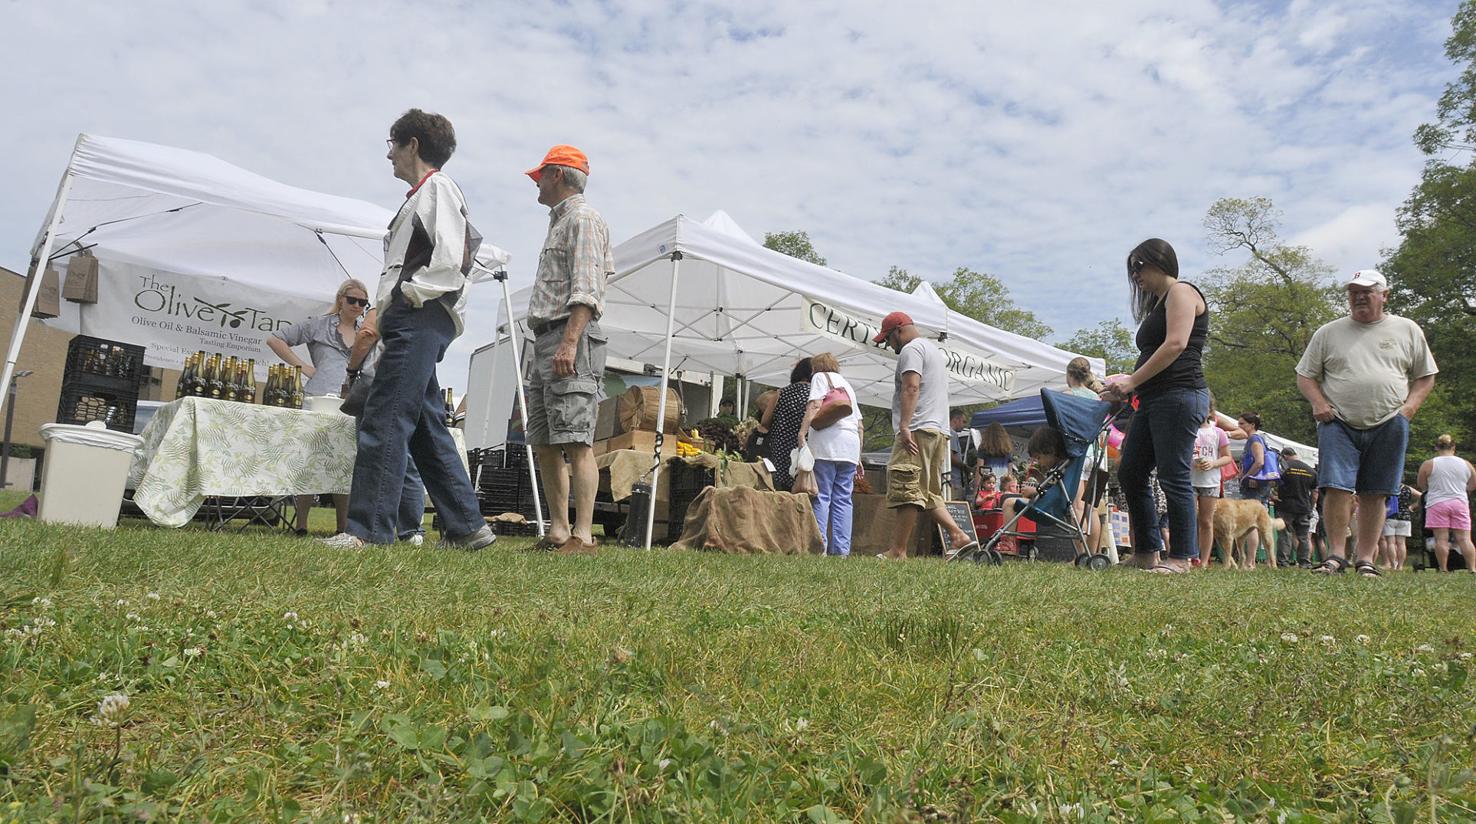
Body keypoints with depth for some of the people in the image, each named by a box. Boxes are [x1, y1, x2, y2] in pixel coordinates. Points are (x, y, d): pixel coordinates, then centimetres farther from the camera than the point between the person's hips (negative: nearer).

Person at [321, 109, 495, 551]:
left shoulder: (437, 187, -3)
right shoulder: (422, 194, 26)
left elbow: (451, 259, -17)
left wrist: (409, 293, -10)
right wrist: (386, 307, 16)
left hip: (419, 318, -10)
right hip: (412, 324, 10)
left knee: (383, 422, -12)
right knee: (426, 428, 8)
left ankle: (369, 528, -10)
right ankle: (466, 526, 11)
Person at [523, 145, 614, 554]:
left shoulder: (583, 218, -2)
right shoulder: (558, 222, 28)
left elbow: (586, 290, -15)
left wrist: (570, 342, -26)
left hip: (571, 339, -10)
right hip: (545, 340, 10)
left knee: (576, 441, -14)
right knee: (544, 444, 6)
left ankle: (583, 535, -15)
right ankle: (557, 532, 10)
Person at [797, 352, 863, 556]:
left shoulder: (820, 377, 12)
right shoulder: (847, 384, 30)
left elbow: (815, 405, -8)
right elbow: (860, 424, 24)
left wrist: (802, 433, -16)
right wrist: (858, 458, 24)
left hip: (827, 442, -6)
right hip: (850, 447, 6)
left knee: (821, 497, -7)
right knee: (843, 499, 4)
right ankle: (842, 550, 0)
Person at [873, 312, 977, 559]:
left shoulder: (911, 349, -3)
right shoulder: (934, 350, 29)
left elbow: (911, 387, -18)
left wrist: (904, 425, -24)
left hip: (917, 430, -11)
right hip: (939, 431, 11)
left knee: (905, 491, -11)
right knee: (930, 493, 13)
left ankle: (898, 551, -11)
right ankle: (959, 536, 5)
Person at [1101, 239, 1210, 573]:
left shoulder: (1181, 291, -1)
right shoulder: (1158, 303, 26)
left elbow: (1176, 344, -16)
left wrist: (1132, 382, -14)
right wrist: (1127, 384, 6)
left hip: (1179, 395, -10)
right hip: (1153, 400, 10)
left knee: (1173, 477, -9)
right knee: (1130, 473, 7)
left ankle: (1180, 558, -2)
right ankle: (1146, 553, 13)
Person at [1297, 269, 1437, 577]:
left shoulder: (1408, 330, 12)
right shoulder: (1328, 332, 9)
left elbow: (1425, 376, 15)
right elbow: (1305, 376, 11)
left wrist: (1410, 406, -1)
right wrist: (1318, 403, -6)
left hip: (1389, 427, 1)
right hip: (1338, 425, -1)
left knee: (1374, 495, 2)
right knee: (1337, 488, -12)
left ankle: (1365, 559, 8)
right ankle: (1336, 554, -3)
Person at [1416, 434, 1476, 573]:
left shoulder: (1428, 464, -3)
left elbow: (1422, 485, 7)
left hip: (1437, 504, -3)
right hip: (1460, 503, 3)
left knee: (1441, 539, -3)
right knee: (1464, 539, 2)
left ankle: (1443, 569, -3)